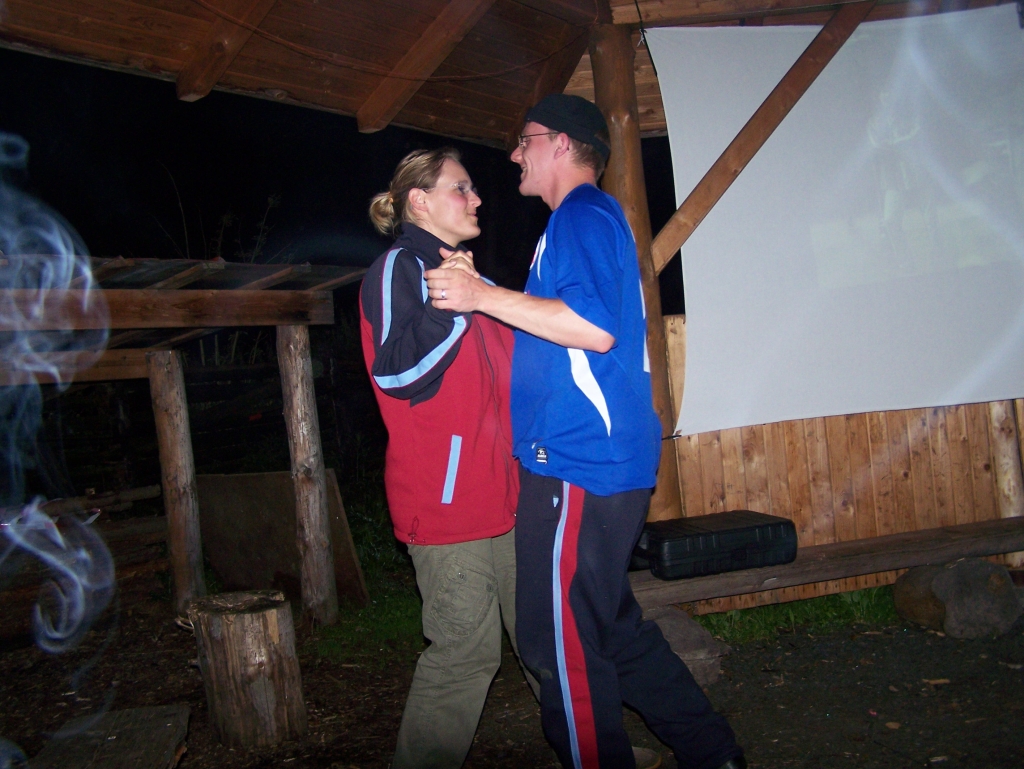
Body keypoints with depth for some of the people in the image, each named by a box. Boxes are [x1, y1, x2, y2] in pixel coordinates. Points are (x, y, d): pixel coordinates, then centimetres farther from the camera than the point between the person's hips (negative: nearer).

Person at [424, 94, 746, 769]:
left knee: (564, 644, -1)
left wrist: (485, 296, -18)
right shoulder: (596, 217, 23)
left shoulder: (581, 214, -9)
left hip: (579, 465, -11)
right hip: (604, 460, 11)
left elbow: (594, 327, -24)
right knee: (612, 627, 19)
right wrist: (484, 296, 26)